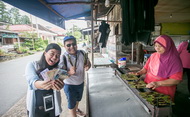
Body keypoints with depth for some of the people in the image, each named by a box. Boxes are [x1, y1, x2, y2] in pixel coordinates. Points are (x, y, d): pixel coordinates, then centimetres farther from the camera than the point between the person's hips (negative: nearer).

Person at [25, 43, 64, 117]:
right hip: (36, 109, -1)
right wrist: (41, 84, -49)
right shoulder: (32, 65, -9)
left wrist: (59, 85, -48)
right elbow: (32, 82, -26)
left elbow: (58, 83, -23)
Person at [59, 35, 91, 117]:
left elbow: (87, 63, 3)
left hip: (81, 83, 6)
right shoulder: (63, 58, -25)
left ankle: (76, 109, 62)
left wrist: (87, 66, -21)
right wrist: (69, 72, -45)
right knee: (71, 103, 17)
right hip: (70, 85, -5)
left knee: (78, 99, 32)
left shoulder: (82, 53, -12)